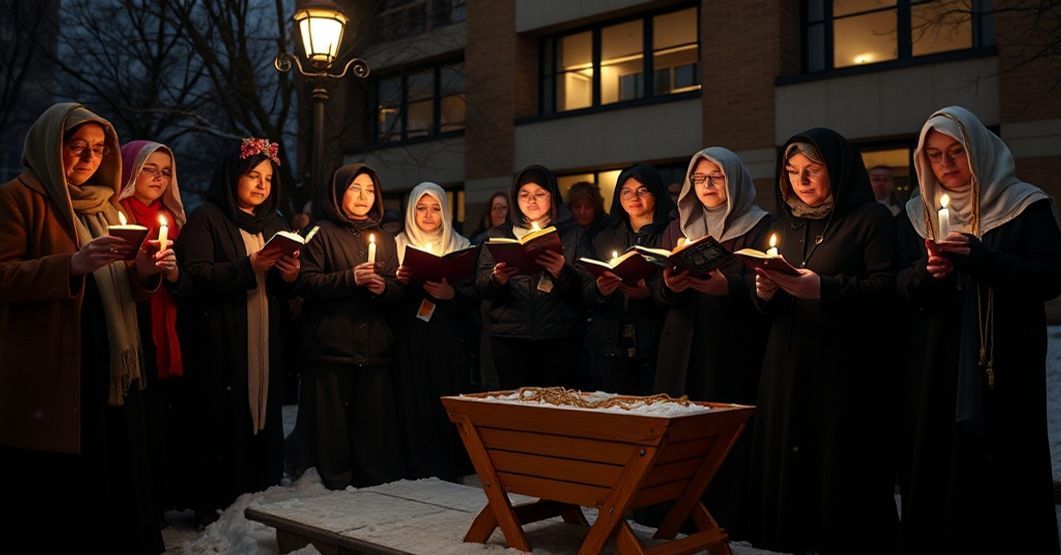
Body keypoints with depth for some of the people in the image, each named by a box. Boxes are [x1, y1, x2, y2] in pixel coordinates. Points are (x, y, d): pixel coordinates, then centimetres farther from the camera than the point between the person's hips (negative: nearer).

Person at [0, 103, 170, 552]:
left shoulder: (105, 204, 20)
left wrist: (144, 272, -2)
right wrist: (72, 265, -27)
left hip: (110, 372, 7)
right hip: (48, 379, -7)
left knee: (114, 487, 10)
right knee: (53, 502, 0)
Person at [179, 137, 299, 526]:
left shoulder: (274, 223, 19)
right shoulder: (206, 218, 0)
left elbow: (284, 291, 20)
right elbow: (194, 275, -13)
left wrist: (290, 276, -4)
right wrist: (248, 268, -22)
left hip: (266, 341, 6)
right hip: (220, 342, -5)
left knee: (264, 419, 4)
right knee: (223, 422, -5)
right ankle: (214, 506, 3)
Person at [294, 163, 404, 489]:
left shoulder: (385, 239, 20)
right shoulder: (322, 234, 6)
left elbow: (398, 293, 14)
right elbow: (306, 283, -7)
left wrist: (384, 287, -7)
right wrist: (350, 278, -17)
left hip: (375, 349, 4)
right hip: (331, 347, -3)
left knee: (374, 423, 0)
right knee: (332, 423, -2)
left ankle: (373, 484, 11)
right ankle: (335, 484, 9)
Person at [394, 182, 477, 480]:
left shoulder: (461, 246, 9)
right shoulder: (399, 245, 10)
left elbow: (474, 295, 2)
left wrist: (451, 294, -17)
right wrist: (400, 282, -15)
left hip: (451, 343, 0)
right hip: (411, 341, 0)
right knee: (415, 408, -4)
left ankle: (450, 475, 6)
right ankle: (419, 475, 4)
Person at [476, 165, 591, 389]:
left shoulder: (573, 234, 11)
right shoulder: (499, 235, 15)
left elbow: (587, 286, 0)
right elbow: (482, 289, 6)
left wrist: (563, 273, -20)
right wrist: (497, 280, -16)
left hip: (559, 337, -1)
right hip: (510, 336, 1)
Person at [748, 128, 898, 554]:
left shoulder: (870, 219, -2)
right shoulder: (783, 225, 17)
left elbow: (887, 288, -12)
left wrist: (822, 288, -22)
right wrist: (765, 292, -5)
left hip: (848, 372, -5)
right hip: (787, 369, 6)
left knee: (842, 467, -2)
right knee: (788, 462, 5)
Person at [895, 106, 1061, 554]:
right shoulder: (915, 214, 12)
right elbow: (899, 289, 7)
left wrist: (978, 257, -19)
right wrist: (928, 271, -15)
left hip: (1005, 370, -3)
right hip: (933, 372, 3)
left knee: (1003, 477, -2)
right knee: (934, 476, 4)